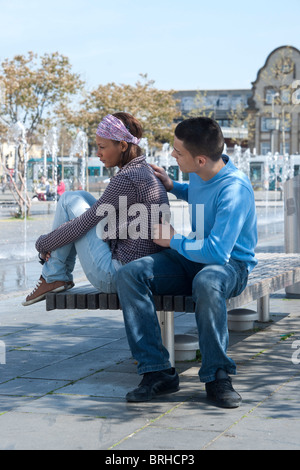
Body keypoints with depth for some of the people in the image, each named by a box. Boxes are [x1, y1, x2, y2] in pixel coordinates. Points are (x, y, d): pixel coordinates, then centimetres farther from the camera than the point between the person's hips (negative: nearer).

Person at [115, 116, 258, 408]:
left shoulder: (234, 188, -25)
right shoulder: (199, 176, 2)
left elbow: (217, 252, -32)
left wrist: (173, 241, -16)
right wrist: (172, 187, 13)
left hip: (231, 264, -8)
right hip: (193, 259, 8)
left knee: (207, 281, -44)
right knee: (128, 275, -17)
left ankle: (217, 376, -25)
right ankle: (157, 372, -20)